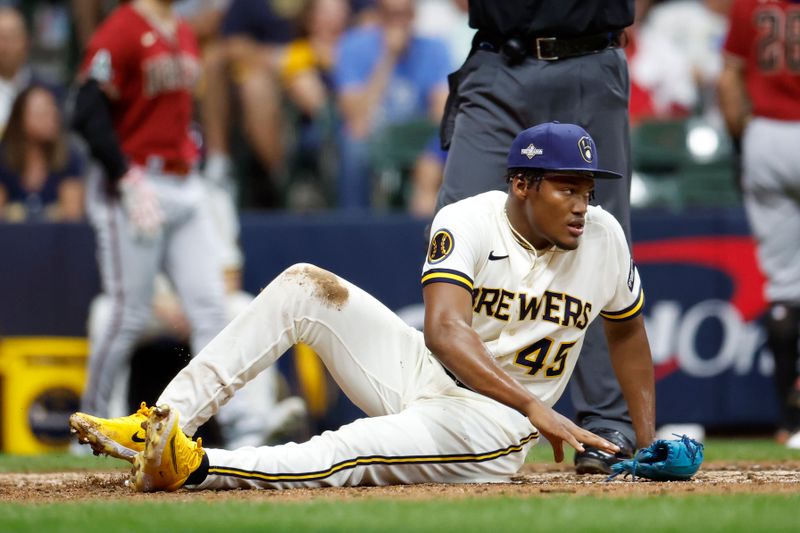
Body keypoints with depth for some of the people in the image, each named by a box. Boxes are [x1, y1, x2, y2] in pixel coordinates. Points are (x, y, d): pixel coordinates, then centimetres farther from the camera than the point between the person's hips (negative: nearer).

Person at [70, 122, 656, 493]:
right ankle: (163, 423, -25)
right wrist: (535, 408, -44)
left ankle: (193, 465, -50)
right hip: (421, 373, 2)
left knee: (348, 451, -35)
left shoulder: (603, 238, -6)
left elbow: (628, 331, 13)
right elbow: (443, 330, -32)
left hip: (493, 426, -2)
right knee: (306, 286, -18)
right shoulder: (469, 223, -16)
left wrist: (649, 443, 8)